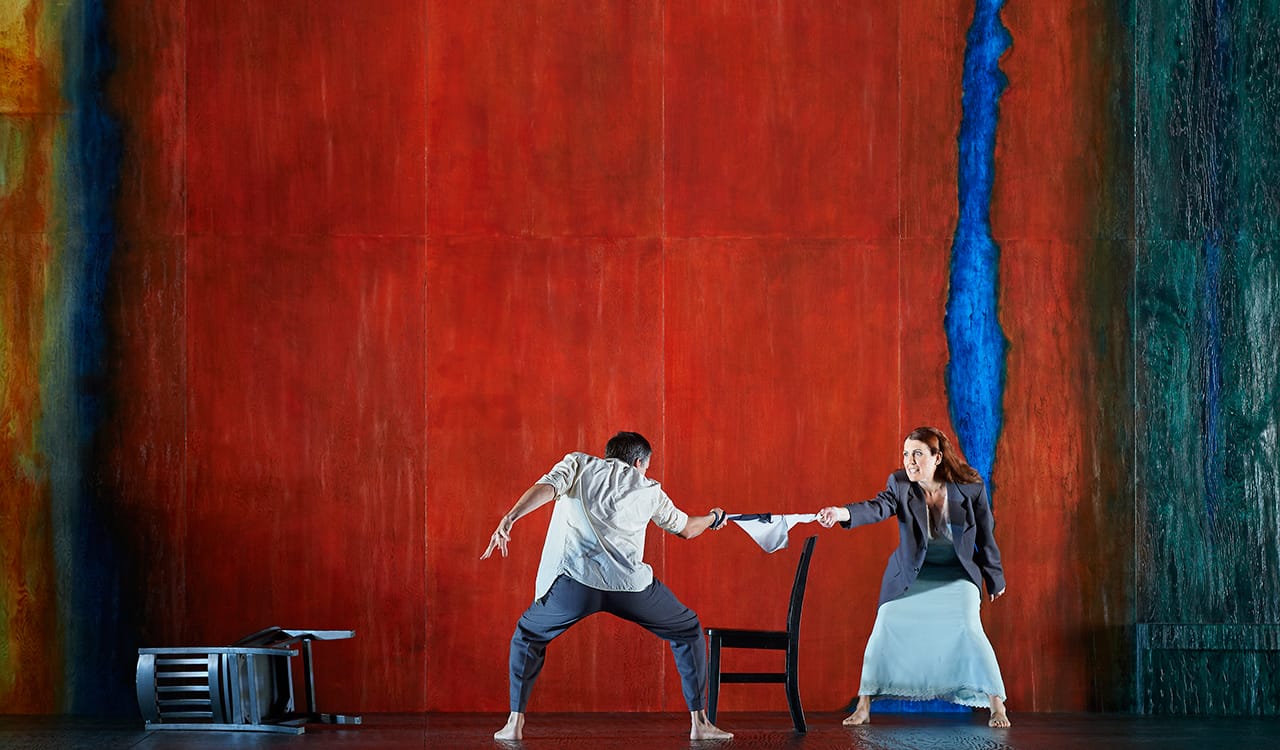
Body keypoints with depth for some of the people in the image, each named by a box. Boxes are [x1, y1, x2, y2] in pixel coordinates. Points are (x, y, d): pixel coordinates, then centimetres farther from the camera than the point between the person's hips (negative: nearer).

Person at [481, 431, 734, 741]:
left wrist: (509, 518, -13)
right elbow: (686, 528, 35)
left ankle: (515, 724, 13)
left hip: (575, 578, 0)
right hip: (629, 582, 0)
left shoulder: (577, 464, 20)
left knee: (528, 636, 24)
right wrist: (714, 518, 56)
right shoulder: (649, 489, 23)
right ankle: (699, 723, 16)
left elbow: (546, 488, -1)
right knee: (688, 632, 22)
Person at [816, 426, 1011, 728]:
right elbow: (878, 507, -31)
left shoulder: (970, 487, -12)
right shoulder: (900, 485, -11)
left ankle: (997, 706, -6)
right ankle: (863, 708, 6)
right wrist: (843, 513, -52)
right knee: (886, 630, -7)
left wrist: (994, 578, 8)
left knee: (968, 629, -18)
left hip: (956, 577, -2)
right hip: (909, 576, 2)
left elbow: (985, 536, -2)